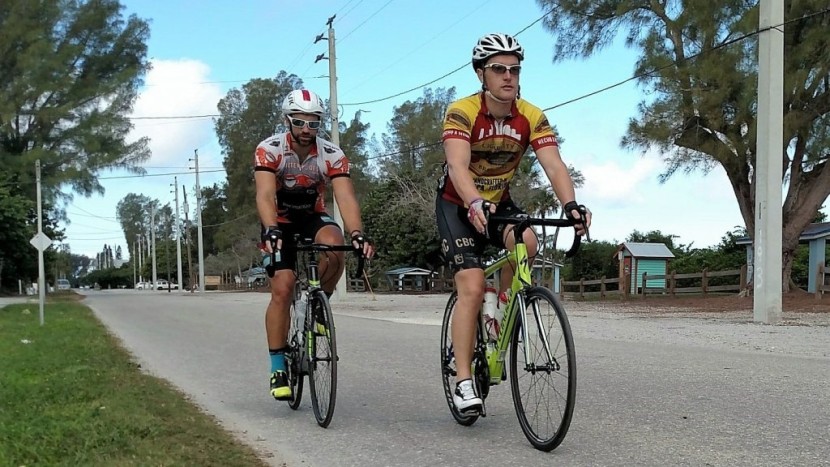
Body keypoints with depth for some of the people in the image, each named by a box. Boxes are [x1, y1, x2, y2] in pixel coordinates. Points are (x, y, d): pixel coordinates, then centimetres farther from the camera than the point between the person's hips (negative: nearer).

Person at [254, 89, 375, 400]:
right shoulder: (269, 150, -21)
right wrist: (271, 231, -52)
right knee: (282, 290, -16)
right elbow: (265, 195, -34)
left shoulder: (332, 155, -18)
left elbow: (346, 197, -29)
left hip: (313, 218, 1)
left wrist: (356, 233, -47)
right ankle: (278, 368, -5)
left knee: (334, 246, -33)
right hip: (280, 223, -1)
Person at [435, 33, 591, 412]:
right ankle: (463, 381, -12)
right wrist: (475, 204, -57)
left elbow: (554, 166, -24)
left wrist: (571, 204, -43)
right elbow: (458, 166, -38)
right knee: (472, 286, -18)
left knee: (526, 242, -28)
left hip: (499, 203, 4)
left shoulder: (531, 117, -13)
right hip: (457, 206, -4)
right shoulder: (462, 112, -24)